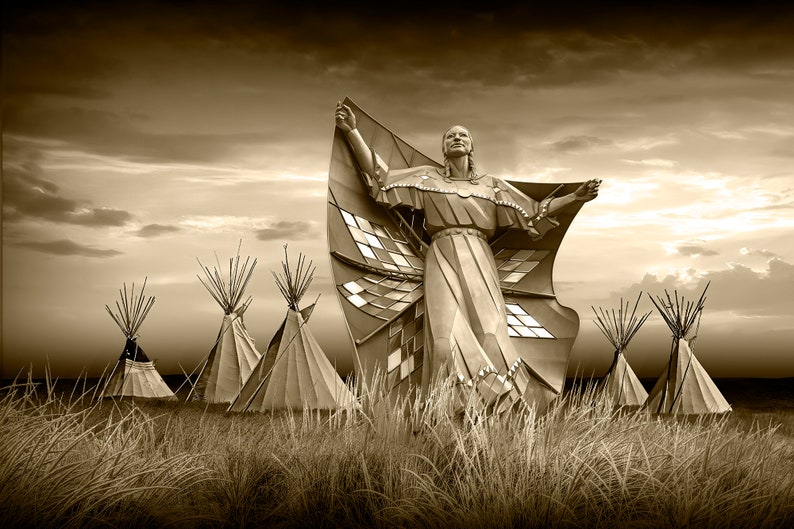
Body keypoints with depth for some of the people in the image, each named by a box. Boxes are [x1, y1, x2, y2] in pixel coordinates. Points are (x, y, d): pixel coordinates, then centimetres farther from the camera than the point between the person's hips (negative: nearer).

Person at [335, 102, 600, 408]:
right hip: (442, 260, -1)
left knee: (489, 336, -15)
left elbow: (535, 212, 18)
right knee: (446, 339, -18)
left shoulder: (492, 185, 19)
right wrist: (352, 132, -2)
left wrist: (575, 197, 9)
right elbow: (380, 176, 6)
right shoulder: (427, 178, 15)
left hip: (479, 264, 2)